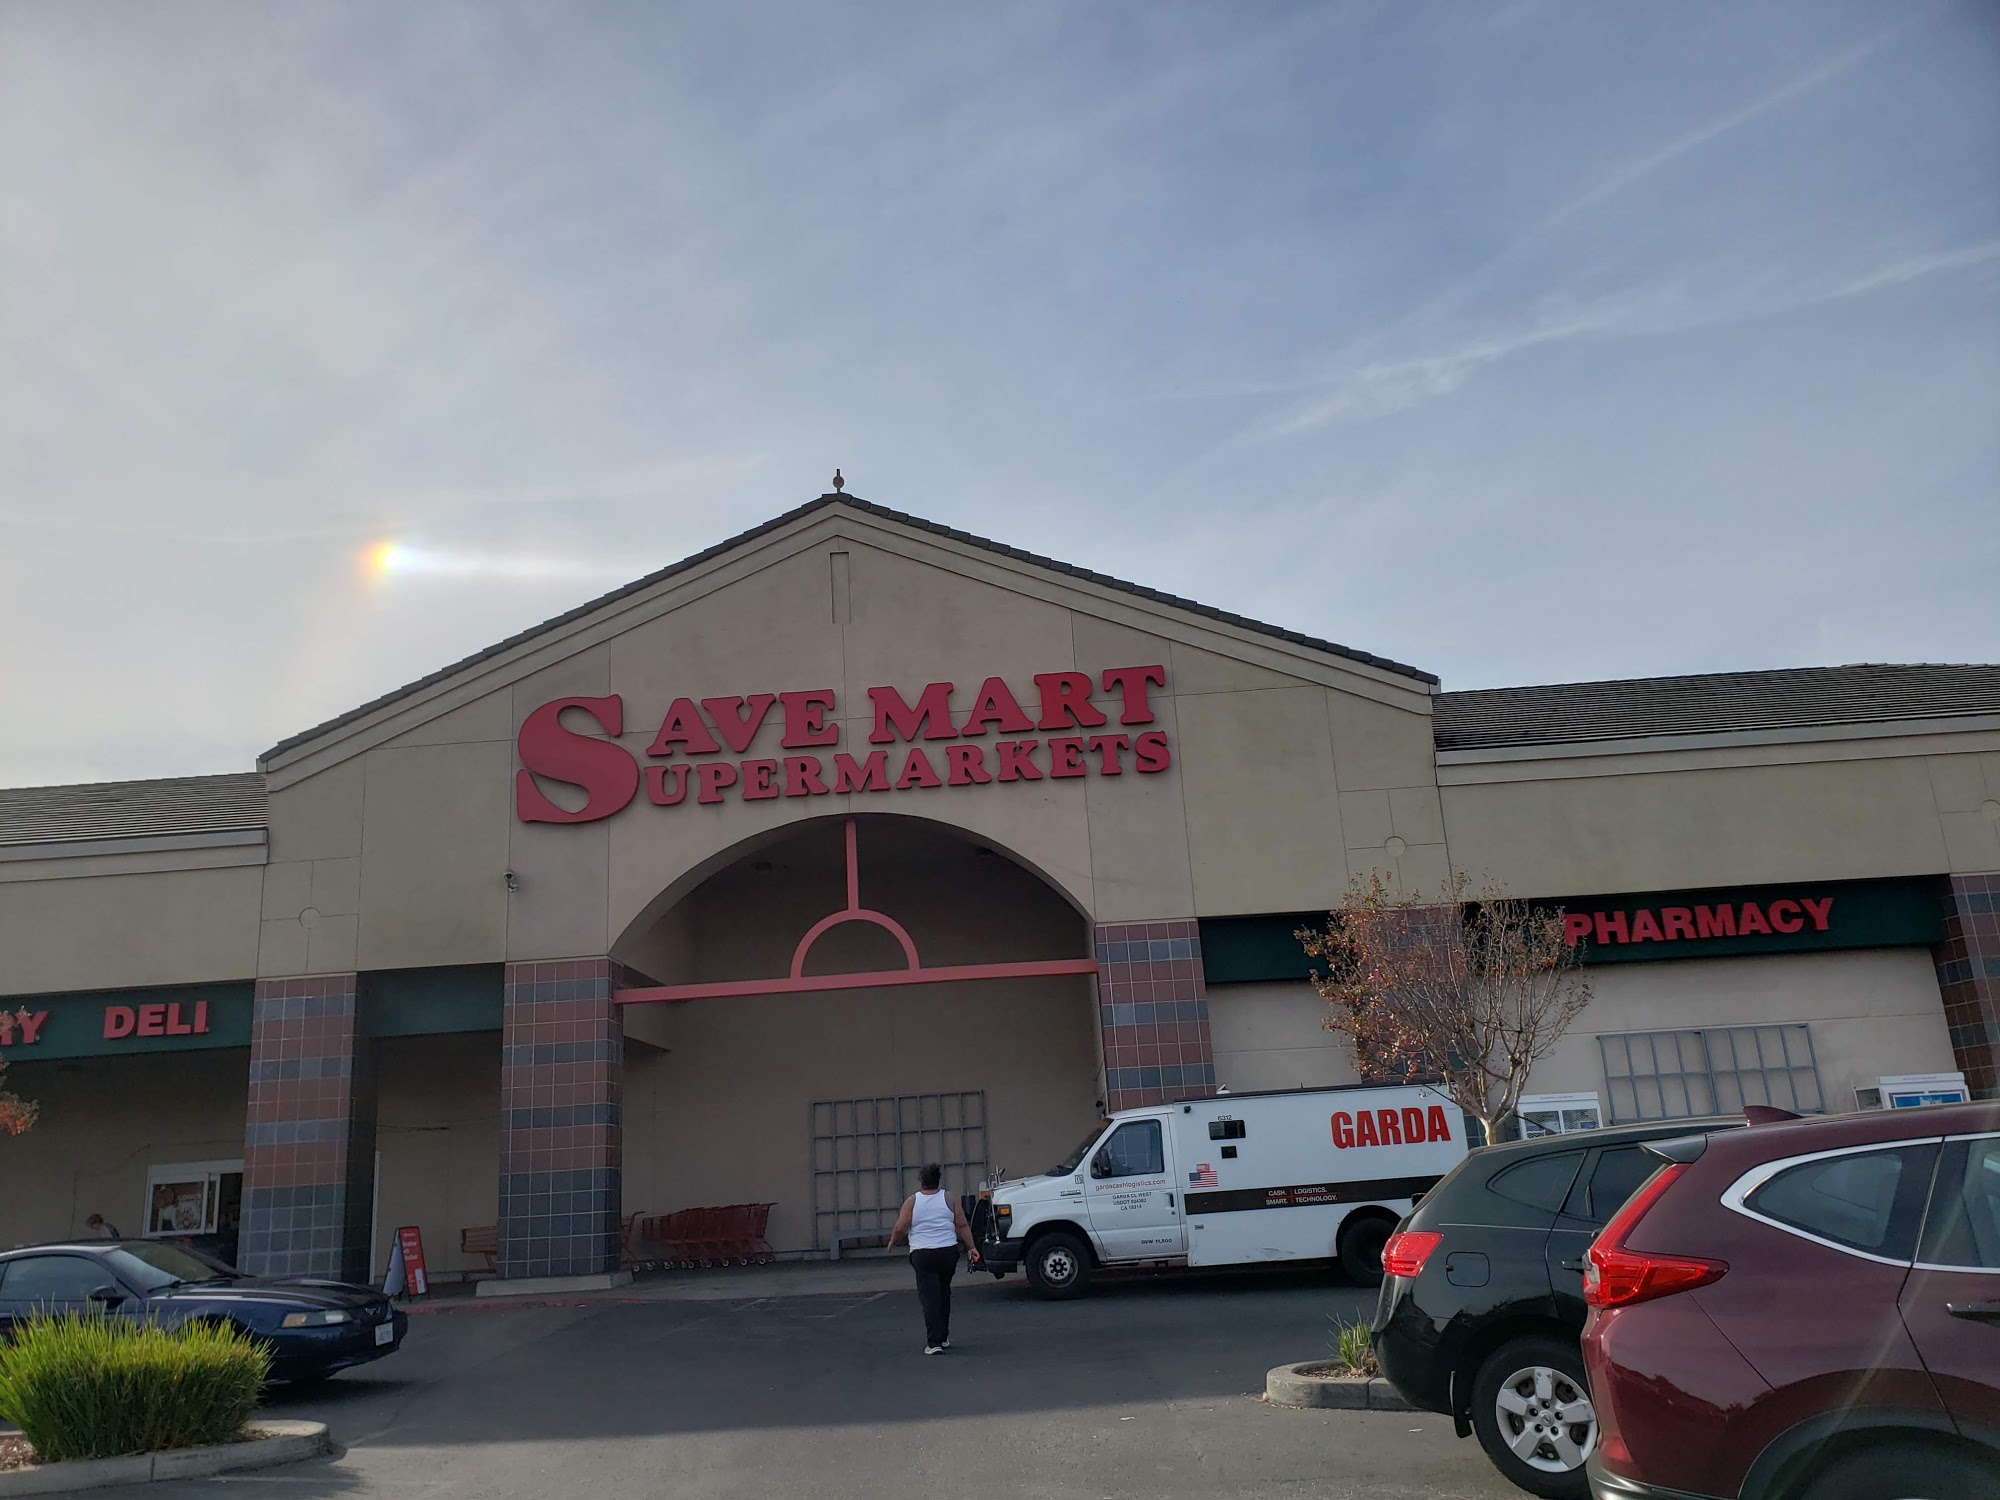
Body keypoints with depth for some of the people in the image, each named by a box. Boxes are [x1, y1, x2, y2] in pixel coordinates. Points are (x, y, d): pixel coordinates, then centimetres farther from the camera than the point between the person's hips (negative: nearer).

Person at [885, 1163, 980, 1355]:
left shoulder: (912, 1201, -3)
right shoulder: (949, 1199, 4)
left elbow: (900, 1228, -3)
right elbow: (962, 1225, 2)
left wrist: (892, 1242, 14)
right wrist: (970, 1247, 6)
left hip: (922, 1255, -3)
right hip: (949, 1253, 3)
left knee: (930, 1298, -4)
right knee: (943, 1294, 18)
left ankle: (934, 1342, -10)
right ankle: (943, 1337, 24)